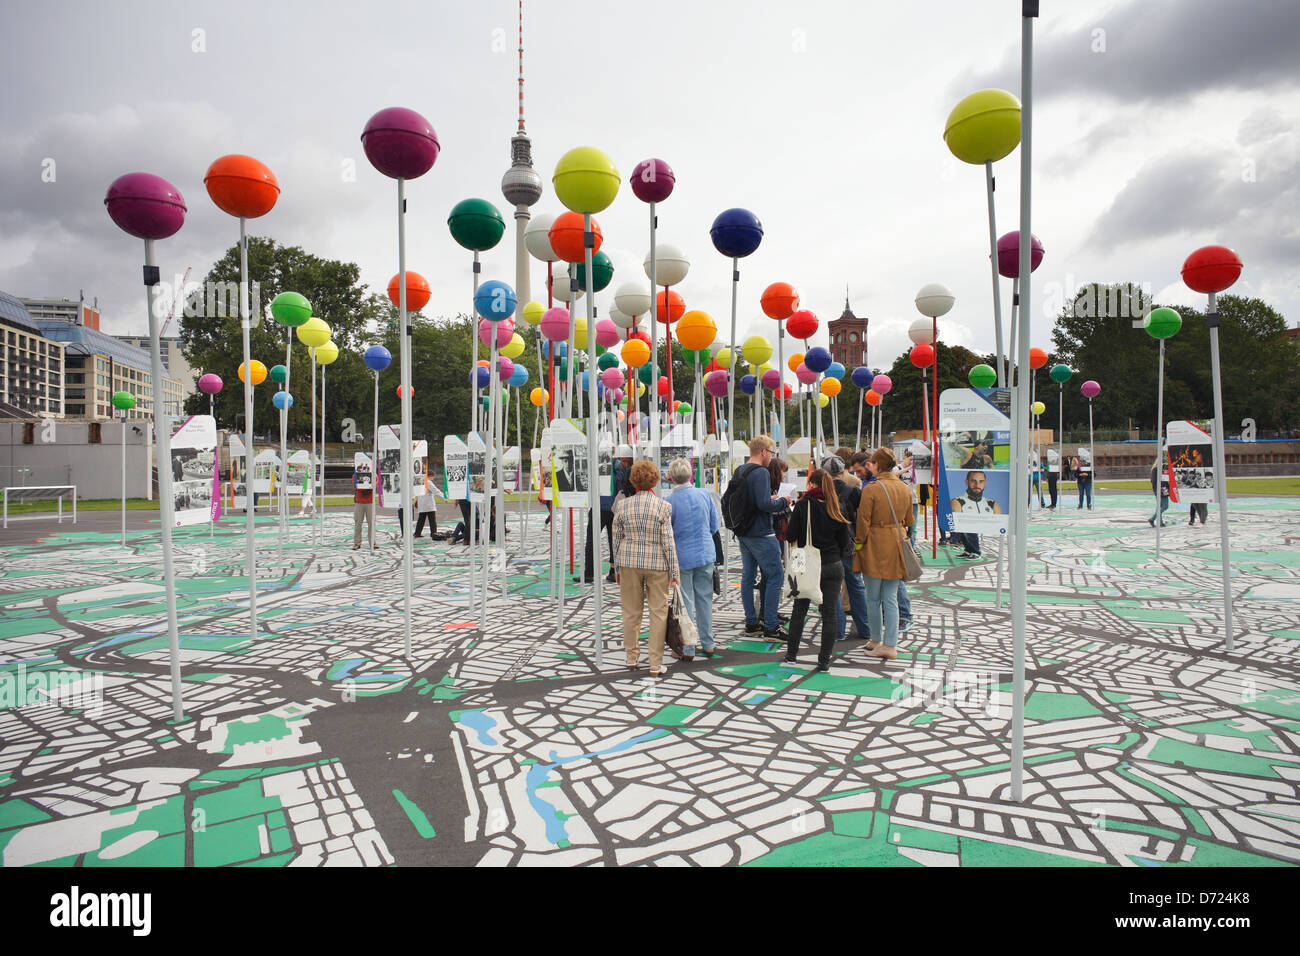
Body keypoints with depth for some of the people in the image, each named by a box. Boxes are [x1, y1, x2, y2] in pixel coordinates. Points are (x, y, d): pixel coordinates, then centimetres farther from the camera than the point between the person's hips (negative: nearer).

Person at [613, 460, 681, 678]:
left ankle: (632, 659, 23)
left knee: (631, 612, 12)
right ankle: (655, 665, 6)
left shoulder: (622, 506, 0)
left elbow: (617, 539, 4)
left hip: (629, 563, 2)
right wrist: (674, 572, -3)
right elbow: (668, 542, -8)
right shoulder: (663, 507, -8)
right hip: (657, 563, -2)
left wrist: (617, 568, 13)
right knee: (658, 612, 5)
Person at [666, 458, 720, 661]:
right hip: (706, 554, 3)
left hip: (682, 556, -3)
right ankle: (708, 645, 22)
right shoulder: (705, 495, -3)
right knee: (705, 599, 14)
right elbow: (714, 525, 6)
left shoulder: (669, 502, -14)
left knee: (685, 603, 5)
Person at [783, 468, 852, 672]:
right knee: (829, 613, 6)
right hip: (833, 567, 1)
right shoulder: (835, 509, -3)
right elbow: (844, 543, 2)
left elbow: (792, 536, -8)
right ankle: (824, 661, 8)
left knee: (799, 609, 13)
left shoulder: (802, 505, -9)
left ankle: (791, 655, 20)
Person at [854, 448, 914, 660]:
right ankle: (890, 645, 9)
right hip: (896, 547, 6)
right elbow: (908, 521, 14)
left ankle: (877, 640, 18)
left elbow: (863, 521, -12)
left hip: (875, 547, -5)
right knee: (890, 598, 9)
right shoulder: (905, 489, 5)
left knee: (873, 598, 8)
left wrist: (859, 542, 0)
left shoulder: (871, 489, -14)